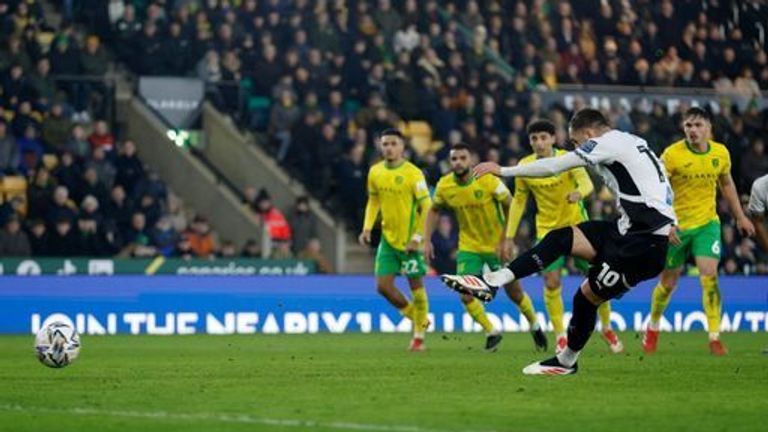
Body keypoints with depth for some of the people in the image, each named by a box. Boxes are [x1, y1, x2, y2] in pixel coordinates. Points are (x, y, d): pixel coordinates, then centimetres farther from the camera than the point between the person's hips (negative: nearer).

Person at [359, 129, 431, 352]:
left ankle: (419, 336, 18)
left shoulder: (413, 174, -14)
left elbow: (426, 207, -12)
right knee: (383, 286, -1)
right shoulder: (375, 172, 3)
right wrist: (367, 228, 5)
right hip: (388, 239, 5)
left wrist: (417, 238, -17)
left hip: (410, 241, -5)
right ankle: (419, 320, 21)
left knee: (416, 286, 2)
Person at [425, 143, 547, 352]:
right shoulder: (444, 186, -11)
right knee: (466, 296, -11)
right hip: (468, 247, 3)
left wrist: (506, 242, -18)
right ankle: (492, 332, 12)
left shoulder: (489, 180, -22)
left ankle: (535, 326, 34)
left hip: (496, 246, -3)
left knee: (514, 293, 6)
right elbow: (434, 211, 8)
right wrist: (427, 240, 0)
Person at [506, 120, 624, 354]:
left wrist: (579, 192, -53)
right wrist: (509, 236, 3)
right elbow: (518, 201, 6)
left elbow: (587, 183, -29)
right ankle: (560, 336, 2)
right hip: (548, 230, 1)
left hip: (577, 225, -1)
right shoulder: (524, 167, -5)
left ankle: (607, 329, 21)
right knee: (551, 283, -11)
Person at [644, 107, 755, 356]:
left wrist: (740, 216, 18)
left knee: (709, 275, -15)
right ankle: (653, 328, 35)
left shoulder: (721, 153, -1)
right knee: (668, 282, 9)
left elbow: (726, 183, 17)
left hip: (707, 223, 2)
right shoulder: (672, 154, -14)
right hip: (676, 226, -2)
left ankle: (715, 338, -10)